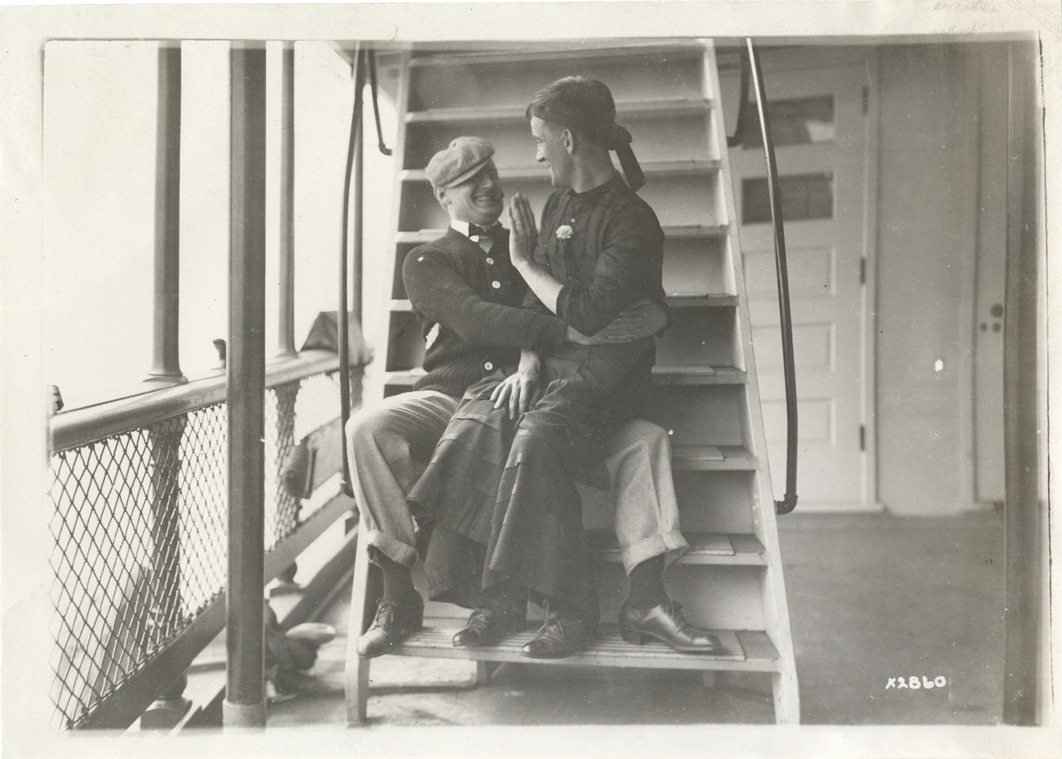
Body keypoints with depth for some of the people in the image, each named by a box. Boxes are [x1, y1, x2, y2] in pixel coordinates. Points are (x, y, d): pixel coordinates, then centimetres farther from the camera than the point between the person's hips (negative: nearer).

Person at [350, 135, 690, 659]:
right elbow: (475, 319, -12)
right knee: (368, 428, -30)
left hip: (527, 399, 2)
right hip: (450, 397, -2)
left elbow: (542, 313, 6)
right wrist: (572, 332, -25)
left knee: (645, 437, -17)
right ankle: (399, 597, -21)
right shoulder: (428, 262, 9)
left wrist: (532, 363, -19)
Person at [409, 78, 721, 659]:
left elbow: (586, 315, -17)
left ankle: (572, 609, -21)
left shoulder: (632, 222, -8)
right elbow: (536, 304, 15)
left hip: (607, 369, -6)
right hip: (552, 359, 7)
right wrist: (527, 363, -4)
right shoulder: (558, 205, 17)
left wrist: (524, 261, -4)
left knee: (537, 439, -33)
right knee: (474, 424, -21)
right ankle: (497, 594, -18)